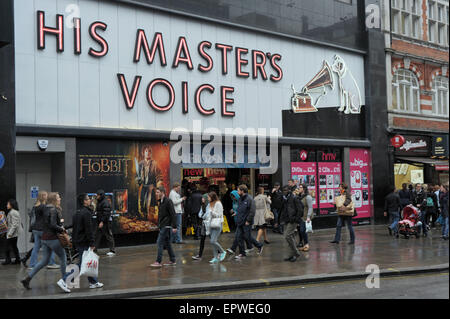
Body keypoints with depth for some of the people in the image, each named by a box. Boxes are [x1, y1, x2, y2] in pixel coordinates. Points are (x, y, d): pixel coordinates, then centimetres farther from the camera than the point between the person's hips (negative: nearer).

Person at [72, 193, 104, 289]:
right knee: (82, 263, -5)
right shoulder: (86, 213, -15)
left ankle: (94, 282, 17)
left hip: (77, 241, 10)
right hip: (84, 242, -10)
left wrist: (74, 244, 21)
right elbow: (89, 230, -19)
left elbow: (74, 229, 18)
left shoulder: (77, 213, 14)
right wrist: (92, 243, -16)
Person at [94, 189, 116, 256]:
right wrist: (99, 222, 19)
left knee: (108, 236, -4)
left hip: (106, 222, -10)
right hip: (100, 222, 10)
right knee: (98, 235, 9)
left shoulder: (105, 202, -15)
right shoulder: (99, 202, 16)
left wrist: (102, 222, -25)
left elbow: (106, 213, -22)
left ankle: (112, 251, 2)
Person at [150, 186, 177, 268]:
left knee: (160, 242, -11)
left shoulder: (168, 201, -14)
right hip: (162, 226, 9)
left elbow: (173, 214, -18)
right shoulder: (160, 202, 14)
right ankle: (172, 261, 18)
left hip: (166, 226, -9)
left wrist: (174, 226, -21)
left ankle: (158, 262, -9)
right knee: (167, 243, 12)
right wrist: (159, 224, 19)